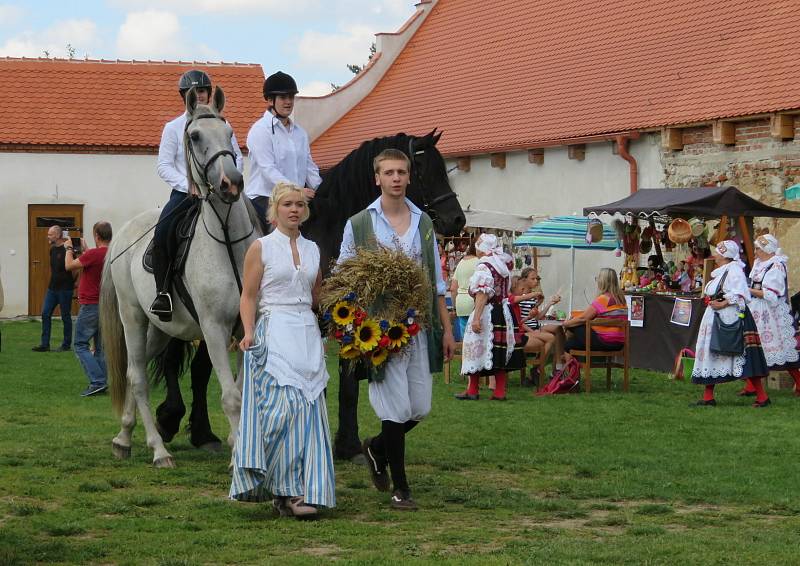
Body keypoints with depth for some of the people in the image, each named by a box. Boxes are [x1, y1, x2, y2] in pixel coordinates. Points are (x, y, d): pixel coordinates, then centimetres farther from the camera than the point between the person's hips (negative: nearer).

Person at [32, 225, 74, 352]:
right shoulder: (53, 249, 10)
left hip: (64, 288, -8)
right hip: (52, 287, 8)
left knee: (66, 317, 2)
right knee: (45, 314, 5)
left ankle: (66, 345, 12)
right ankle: (44, 344, 8)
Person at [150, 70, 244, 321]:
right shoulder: (174, 127, 7)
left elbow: (238, 158, 12)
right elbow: (164, 166, 2)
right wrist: (189, 185, -13)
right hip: (184, 193, -1)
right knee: (162, 232, -26)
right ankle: (162, 292, -20)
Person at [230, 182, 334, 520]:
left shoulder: (312, 249, 15)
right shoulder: (261, 248, 2)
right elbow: (249, 297, -2)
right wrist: (249, 333, -15)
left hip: (308, 336, 5)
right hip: (274, 336, -5)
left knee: (308, 410, -1)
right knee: (281, 407, -14)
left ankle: (305, 491, 2)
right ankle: (284, 490, -6)